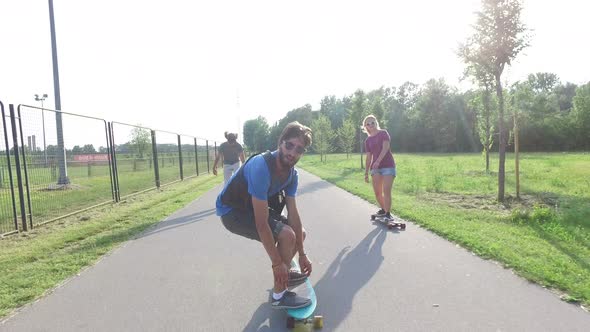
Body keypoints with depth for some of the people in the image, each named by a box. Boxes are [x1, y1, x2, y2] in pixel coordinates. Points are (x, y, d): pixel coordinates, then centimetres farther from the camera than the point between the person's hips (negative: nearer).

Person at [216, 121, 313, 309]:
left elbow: (293, 213, -4)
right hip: (232, 211, -8)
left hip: (254, 208, 8)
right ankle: (279, 294, -5)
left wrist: (302, 254, -4)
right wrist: (277, 263, -27)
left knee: (300, 233, 9)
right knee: (287, 235, -24)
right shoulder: (261, 167, -34)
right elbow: (262, 223, -33)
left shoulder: (292, 174, -8)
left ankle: (283, 274, 34)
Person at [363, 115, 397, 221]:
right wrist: (366, 172, 7)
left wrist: (378, 161, -29)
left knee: (386, 191, -12)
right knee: (377, 192, 5)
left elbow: (385, 147, -15)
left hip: (388, 166, -4)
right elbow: (368, 157, 12)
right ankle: (383, 209, 27)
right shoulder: (368, 140, 12)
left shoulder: (383, 133, 0)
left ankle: (388, 214, -4)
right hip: (375, 168, 5)